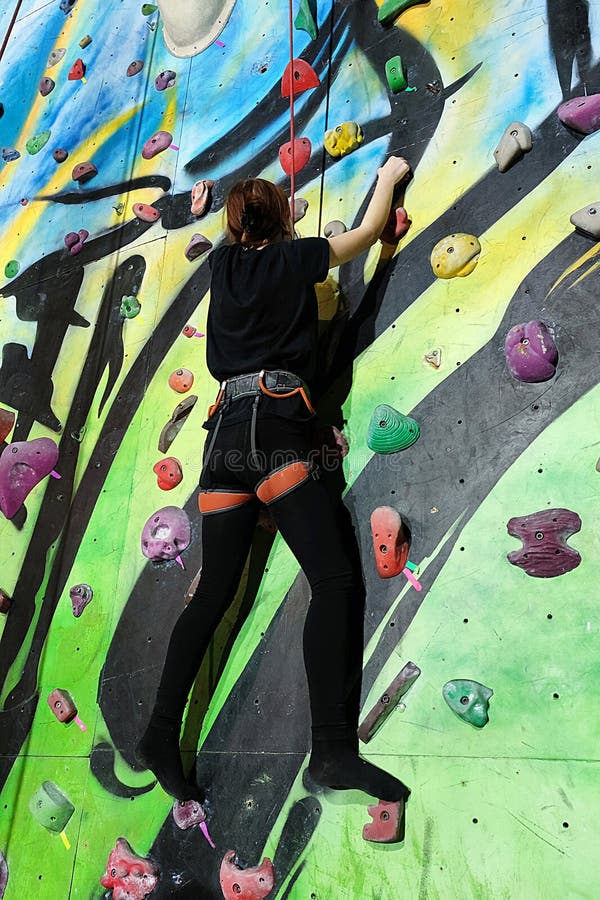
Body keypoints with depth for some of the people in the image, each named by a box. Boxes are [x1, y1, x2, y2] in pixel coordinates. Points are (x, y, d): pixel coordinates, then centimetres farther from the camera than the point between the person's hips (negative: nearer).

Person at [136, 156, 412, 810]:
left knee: (214, 592, 9)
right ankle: (332, 749, -16)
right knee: (334, 579, -10)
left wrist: (258, 209, 60)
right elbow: (369, 231, 22)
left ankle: (161, 737, 13)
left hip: (225, 431, 7)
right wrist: (388, 177, 40)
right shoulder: (295, 256, 9)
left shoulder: (223, 262, 20)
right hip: (274, 426, -6)